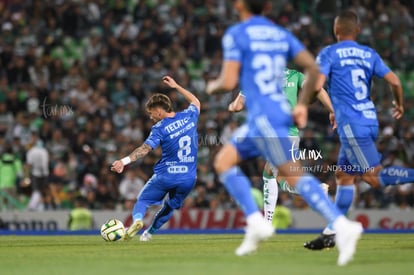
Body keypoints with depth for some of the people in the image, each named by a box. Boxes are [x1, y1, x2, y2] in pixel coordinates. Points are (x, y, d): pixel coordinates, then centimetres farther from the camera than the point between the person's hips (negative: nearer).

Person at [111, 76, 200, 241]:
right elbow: (196, 102, 29)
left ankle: (137, 219, -18)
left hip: (165, 176, -4)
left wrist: (125, 161, -33)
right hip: (188, 178, 4)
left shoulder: (160, 128, -10)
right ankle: (150, 232, 21)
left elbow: (145, 149, -24)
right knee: (171, 206, 24)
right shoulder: (188, 116, 5)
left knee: (143, 200, 11)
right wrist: (176, 87, 35)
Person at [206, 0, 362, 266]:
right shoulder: (281, 34, 14)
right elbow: (313, 67, 6)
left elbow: (228, 82, -13)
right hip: (281, 112, 8)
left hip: (263, 117, -8)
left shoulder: (236, 35, -6)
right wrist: (303, 104, 14)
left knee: (294, 175, -9)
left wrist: (213, 86, 10)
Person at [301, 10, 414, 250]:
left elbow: (316, 84, -12)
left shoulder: (329, 53, 0)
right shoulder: (370, 55, 14)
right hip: (370, 120, 7)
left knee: (374, 177, -8)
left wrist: (300, 108, 3)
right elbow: (394, 81, 6)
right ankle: (331, 233, 13)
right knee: (344, 176, 12)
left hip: (351, 123, -7)